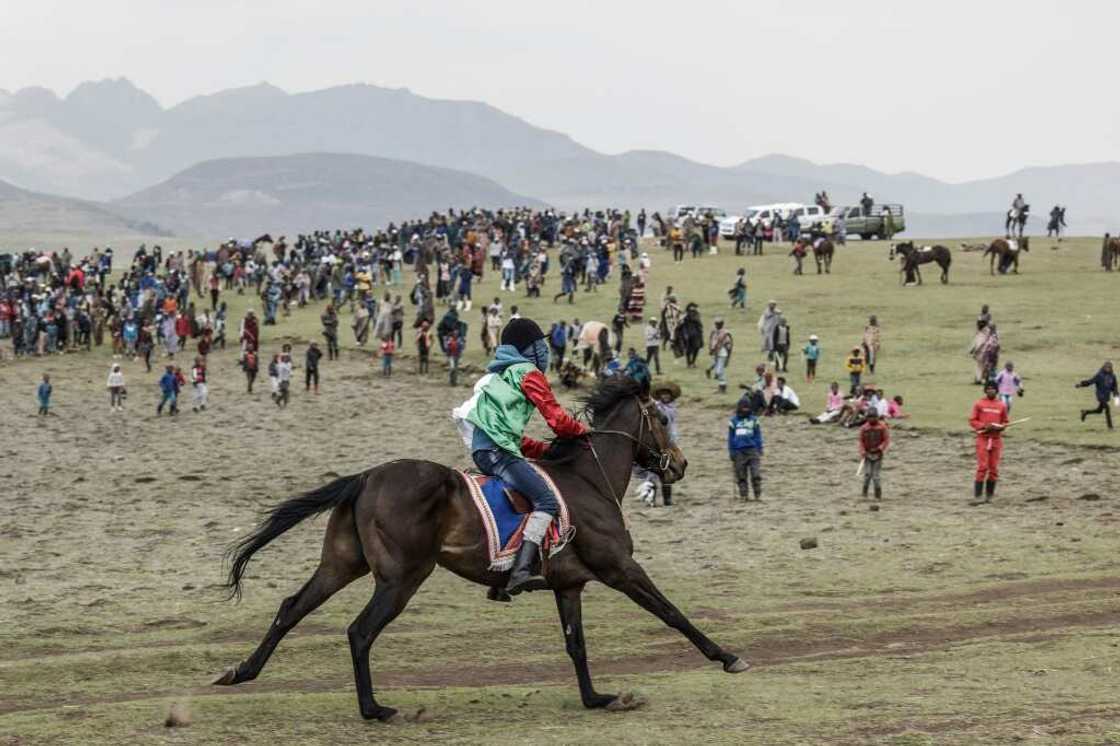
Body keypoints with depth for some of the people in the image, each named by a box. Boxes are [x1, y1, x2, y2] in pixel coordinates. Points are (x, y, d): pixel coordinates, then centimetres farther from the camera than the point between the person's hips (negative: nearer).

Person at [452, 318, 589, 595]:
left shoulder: (499, 377, 31)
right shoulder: (528, 373, 3)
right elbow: (557, 420, -1)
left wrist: (548, 449, 23)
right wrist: (583, 430, 17)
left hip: (481, 449, 10)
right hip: (498, 449, -10)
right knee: (546, 500, -20)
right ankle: (521, 571, -34)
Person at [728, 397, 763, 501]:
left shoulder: (754, 420, 6)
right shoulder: (733, 421, 6)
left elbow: (758, 437, 9)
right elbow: (730, 438, 10)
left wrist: (759, 451, 5)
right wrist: (731, 453, 5)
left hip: (752, 450, -1)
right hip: (739, 452, 1)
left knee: (756, 473, -9)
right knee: (741, 475, 2)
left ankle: (758, 495, -3)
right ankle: (744, 495, 8)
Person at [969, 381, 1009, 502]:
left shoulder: (1001, 406, 7)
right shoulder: (979, 404, 0)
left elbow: (1005, 422, 14)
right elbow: (972, 420, -1)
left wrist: (1000, 427, -9)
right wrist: (984, 426, -16)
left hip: (996, 439, 3)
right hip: (983, 438, -3)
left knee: (994, 469, 4)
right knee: (982, 467, -11)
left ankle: (989, 495, 13)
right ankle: (977, 495, -6)